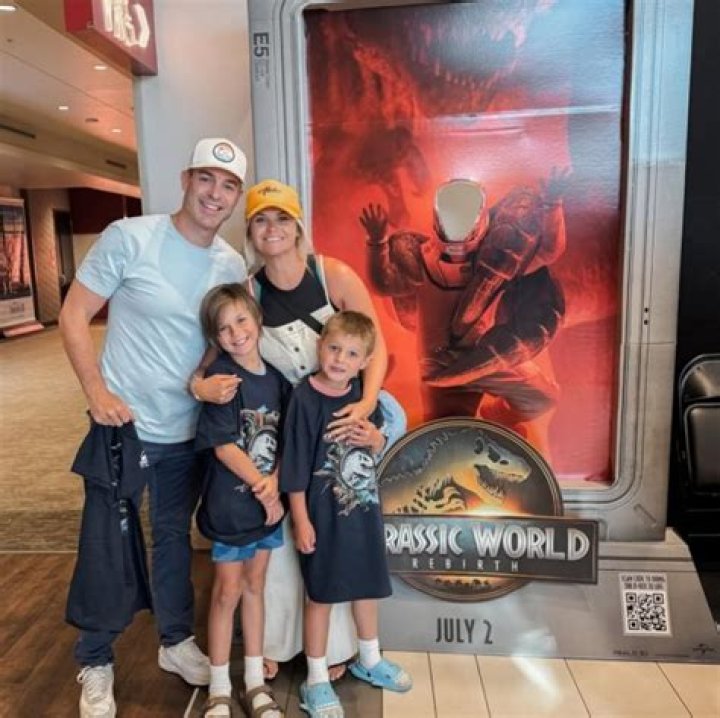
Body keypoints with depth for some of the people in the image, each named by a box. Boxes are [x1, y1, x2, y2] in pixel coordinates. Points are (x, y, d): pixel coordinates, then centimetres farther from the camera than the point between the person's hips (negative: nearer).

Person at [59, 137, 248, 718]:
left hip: (188, 433, 4)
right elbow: (74, 316, -9)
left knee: (175, 539, 20)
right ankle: (96, 665, 32)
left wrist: (209, 378, -8)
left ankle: (177, 641, 41)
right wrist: (95, 390, -17)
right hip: (123, 425, -4)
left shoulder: (233, 266, 0)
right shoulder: (129, 237, -13)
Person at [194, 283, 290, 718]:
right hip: (231, 503, -5)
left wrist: (275, 482, -13)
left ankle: (255, 682, 32)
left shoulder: (276, 376, 1)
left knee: (255, 586, 17)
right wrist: (262, 487, -14)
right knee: (228, 592, 8)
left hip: (268, 502, 5)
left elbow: (285, 439, 3)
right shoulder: (221, 377, -15)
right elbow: (223, 445, -18)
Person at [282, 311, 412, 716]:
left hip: (365, 508, 6)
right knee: (322, 594, 8)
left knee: (368, 585, 21)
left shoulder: (363, 394, -1)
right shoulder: (305, 398, -17)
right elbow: (295, 464, -15)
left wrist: (374, 437, -11)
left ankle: (369, 660, 44)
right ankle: (316, 682, 27)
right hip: (324, 513, -6)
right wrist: (301, 520, -15)